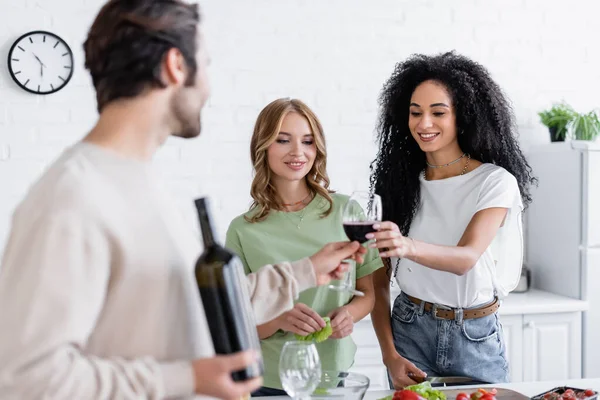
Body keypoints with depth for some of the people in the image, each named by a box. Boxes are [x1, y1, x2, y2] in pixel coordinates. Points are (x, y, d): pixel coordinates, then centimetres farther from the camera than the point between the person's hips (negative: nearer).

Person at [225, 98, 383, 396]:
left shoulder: (345, 211, -4)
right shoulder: (244, 230, -7)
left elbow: (369, 291, 5)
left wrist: (351, 312, -15)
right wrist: (279, 320, -22)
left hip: (337, 373, 1)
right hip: (270, 383, -1)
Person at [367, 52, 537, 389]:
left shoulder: (496, 182, -10)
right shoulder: (398, 181, -1)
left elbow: (467, 257, -25)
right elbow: (378, 278, 0)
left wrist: (409, 246, -44)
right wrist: (390, 354, -9)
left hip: (476, 339, -2)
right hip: (409, 332, 2)